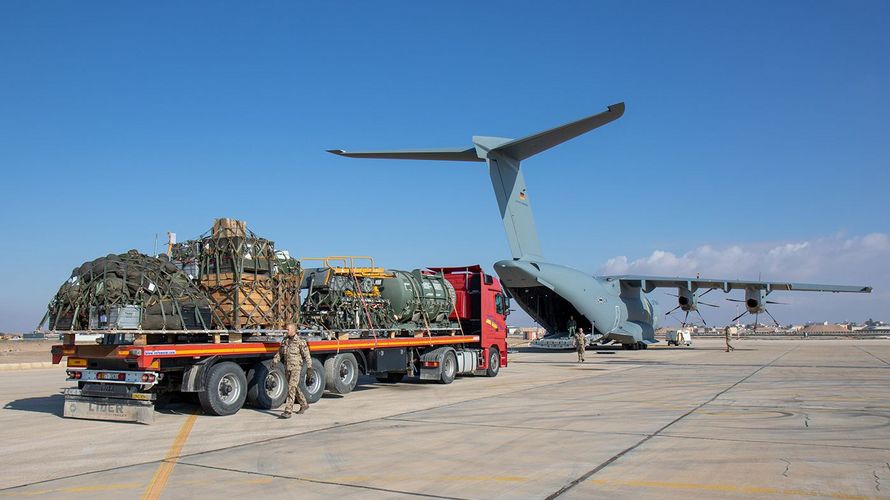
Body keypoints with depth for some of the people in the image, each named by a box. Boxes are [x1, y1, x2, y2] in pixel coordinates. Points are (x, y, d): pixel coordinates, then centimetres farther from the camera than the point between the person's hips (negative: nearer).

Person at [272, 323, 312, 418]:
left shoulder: (300, 341, -9)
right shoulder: (285, 340, 10)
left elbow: (306, 355, -10)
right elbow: (279, 353, 16)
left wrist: (309, 367, -16)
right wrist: (274, 361, 2)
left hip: (296, 368, -7)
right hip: (287, 368, 7)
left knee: (291, 389, -13)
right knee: (295, 388, 18)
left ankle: (288, 411, -14)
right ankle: (304, 405, 36)